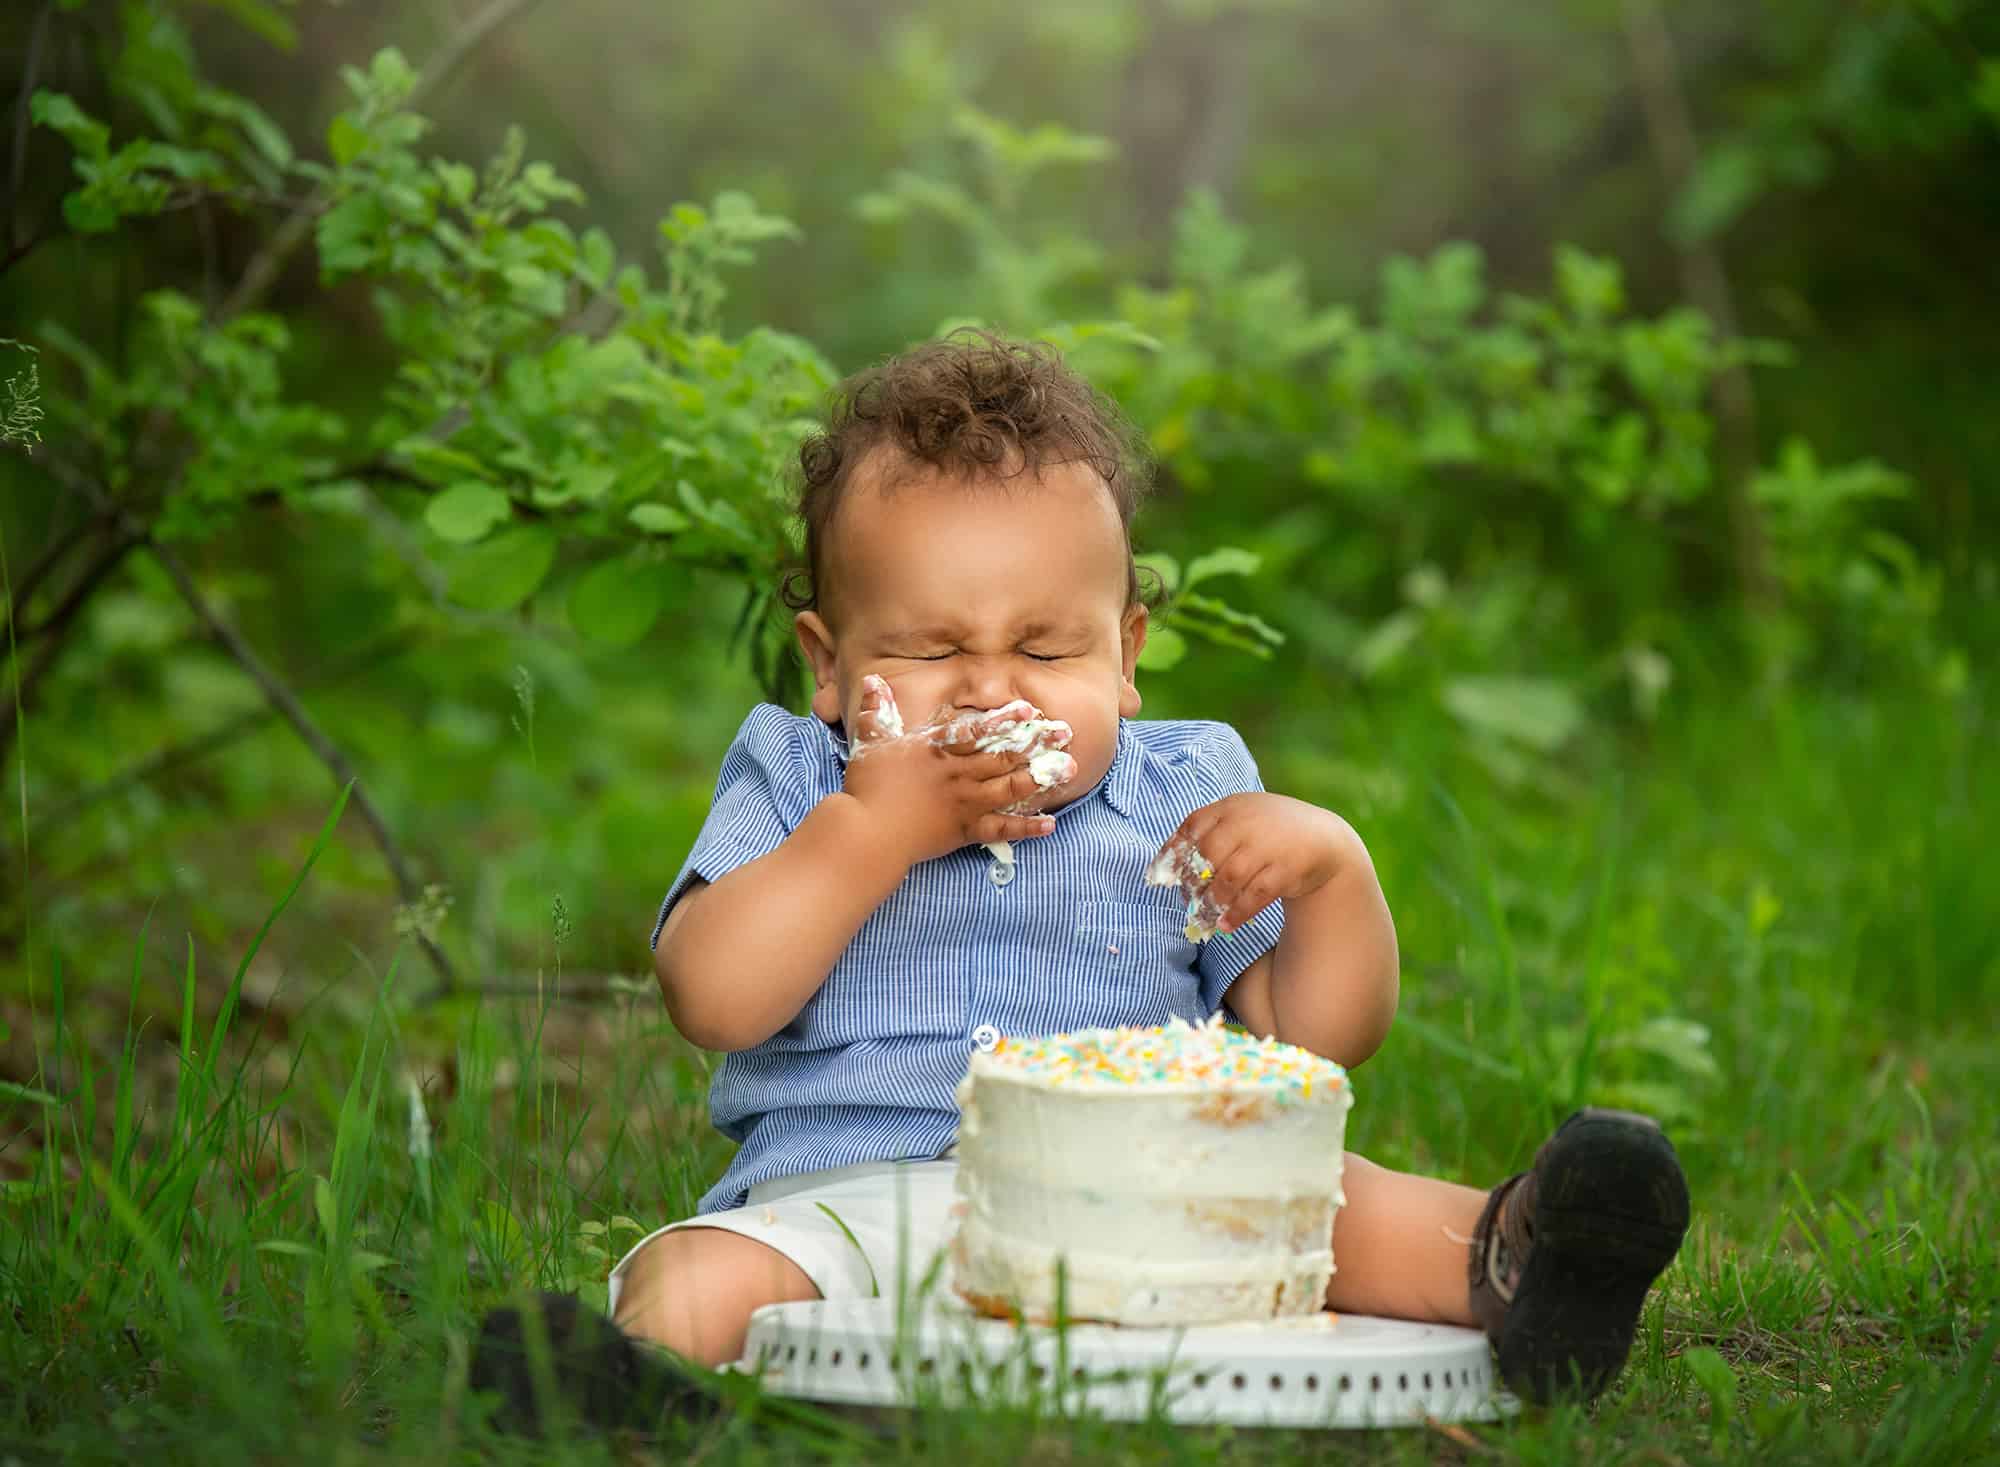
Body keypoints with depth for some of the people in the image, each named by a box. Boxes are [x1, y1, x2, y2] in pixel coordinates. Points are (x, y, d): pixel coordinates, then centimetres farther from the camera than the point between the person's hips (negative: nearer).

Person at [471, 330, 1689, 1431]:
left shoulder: (1183, 804, 16)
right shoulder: (796, 789, 12)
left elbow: (1325, 1033, 13)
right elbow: (714, 1000, -5)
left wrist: (1330, 863, -5)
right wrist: (878, 829, -9)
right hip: (844, 1192, -1)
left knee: (1314, 1197, -27)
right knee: (694, 1284, -31)